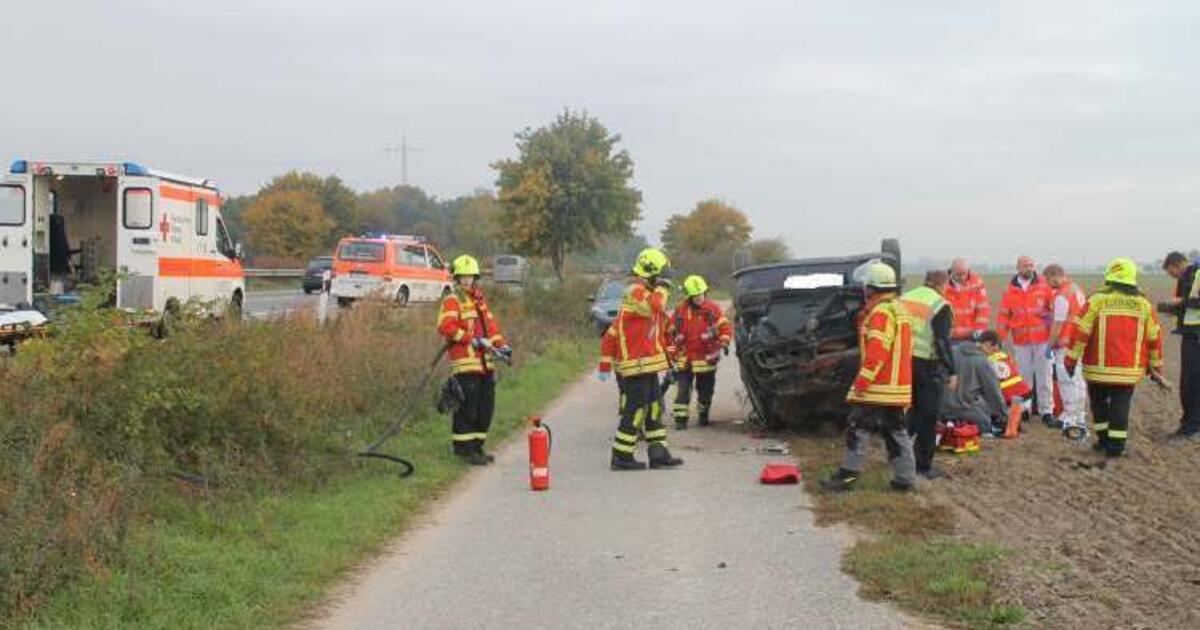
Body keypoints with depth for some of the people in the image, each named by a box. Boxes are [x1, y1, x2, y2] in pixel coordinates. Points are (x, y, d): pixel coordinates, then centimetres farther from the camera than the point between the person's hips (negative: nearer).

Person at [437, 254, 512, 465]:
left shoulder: (480, 300, 20)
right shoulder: (452, 301, -4)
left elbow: (491, 323, 22)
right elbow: (445, 327, -17)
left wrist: (500, 344, 6)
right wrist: (472, 340, -19)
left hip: (485, 361, 8)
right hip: (465, 362, -8)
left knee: (486, 406, 12)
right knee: (467, 407, -7)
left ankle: (477, 446, 22)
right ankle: (465, 449, 0)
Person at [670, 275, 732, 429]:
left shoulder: (712, 308, -4)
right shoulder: (681, 310, -2)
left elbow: (725, 326, -5)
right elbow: (671, 332, 8)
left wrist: (723, 342, -20)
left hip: (706, 357, 0)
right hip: (685, 358, 0)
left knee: (706, 389, 12)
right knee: (683, 389, -6)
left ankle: (703, 415, 30)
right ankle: (681, 418, -2)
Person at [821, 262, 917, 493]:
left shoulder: (881, 313, -15)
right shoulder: (898, 309, 17)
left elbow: (877, 352, -23)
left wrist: (862, 381, -22)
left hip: (879, 386, -10)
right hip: (898, 385, 10)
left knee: (858, 427, -4)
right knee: (896, 430, 11)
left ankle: (848, 474, -4)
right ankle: (905, 478, 12)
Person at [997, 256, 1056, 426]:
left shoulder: (1044, 286, 1)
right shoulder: (1011, 291, 5)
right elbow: (1003, 315, 5)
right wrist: (1000, 339, -1)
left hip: (1043, 338, -1)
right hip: (1021, 341, 2)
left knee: (1044, 376, 1)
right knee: (1023, 377, 9)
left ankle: (1047, 411, 6)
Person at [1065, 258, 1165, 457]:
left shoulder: (1097, 300, -5)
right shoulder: (1143, 304, 6)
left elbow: (1080, 332, -8)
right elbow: (1154, 338, 10)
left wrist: (1071, 359, -2)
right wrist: (1155, 367, 19)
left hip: (1098, 368, -2)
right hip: (1128, 370, 2)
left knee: (1099, 402, 15)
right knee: (1120, 405, 6)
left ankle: (1104, 438, 19)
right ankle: (1116, 444, 3)